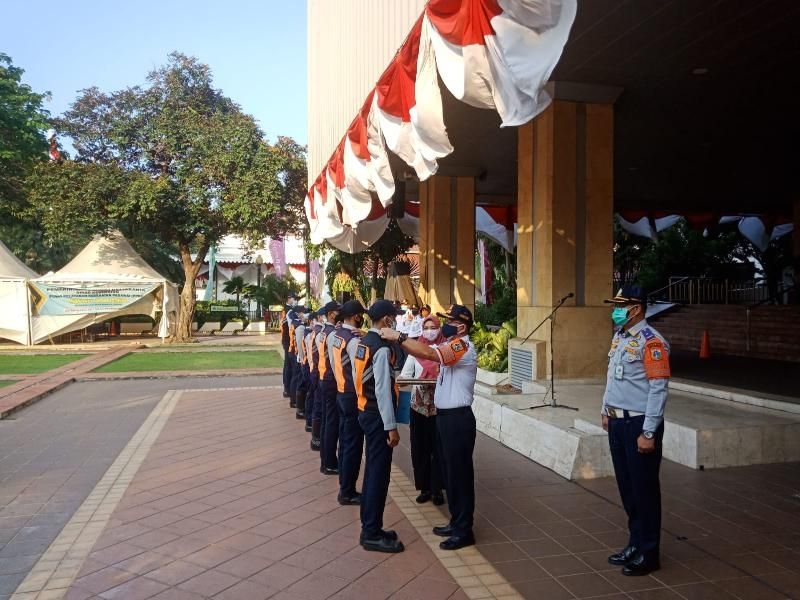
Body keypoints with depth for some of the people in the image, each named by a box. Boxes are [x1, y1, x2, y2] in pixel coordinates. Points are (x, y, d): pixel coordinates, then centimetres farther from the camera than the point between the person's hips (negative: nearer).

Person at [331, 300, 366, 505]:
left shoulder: (334, 336, 6)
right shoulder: (354, 340, -22)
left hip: (340, 392, 9)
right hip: (352, 395, -9)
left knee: (344, 440, 17)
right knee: (353, 444, 0)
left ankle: (344, 484, 28)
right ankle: (347, 492, 9)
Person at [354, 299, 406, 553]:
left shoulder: (363, 342, 9)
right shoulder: (382, 348, -20)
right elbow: (383, 390, -23)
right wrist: (391, 426, -20)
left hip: (365, 411, 10)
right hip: (378, 415, -10)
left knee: (372, 468, 17)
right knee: (379, 472, -1)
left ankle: (369, 527, 27)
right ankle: (372, 534, 8)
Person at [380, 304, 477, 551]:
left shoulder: (464, 347, -18)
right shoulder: (450, 345, 13)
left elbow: (427, 353, -30)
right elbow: (423, 352, 6)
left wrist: (398, 336, -25)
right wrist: (400, 339, -6)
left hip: (457, 418, -10)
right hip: (445, 415, 10)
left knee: (460, 473, 1)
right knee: (449, 472, 17)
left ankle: (464, 530, 12)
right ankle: (456, 522, 30)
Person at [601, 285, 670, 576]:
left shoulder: (651, 341, -16)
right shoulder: (618, 337, 11)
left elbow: (658, 389, -19)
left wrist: (648, 433, -20)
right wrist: (606, 411, 20)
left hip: (638, 424, -8)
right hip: (617, 422, 8)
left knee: (644, 489, 5)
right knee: (626, 487, 17)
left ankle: (649, 553, 20)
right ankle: (635, 543, 33)